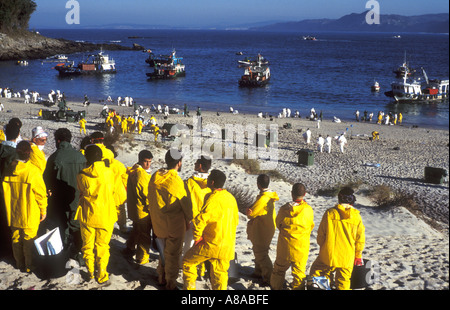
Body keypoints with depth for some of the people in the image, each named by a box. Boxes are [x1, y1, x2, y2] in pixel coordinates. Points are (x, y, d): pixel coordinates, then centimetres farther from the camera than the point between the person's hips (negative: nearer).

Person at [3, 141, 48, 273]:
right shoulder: (33, 171, -21)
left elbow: (6, 191, 5)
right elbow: (40, 193, -14)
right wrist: (43, 210, -1)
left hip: (13, 212, 5)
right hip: (29, 214, -4)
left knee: (16, 238, 17)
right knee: (29, 239, 8)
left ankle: (19, 263, 31)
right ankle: (29, 265, 18)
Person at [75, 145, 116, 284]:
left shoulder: (81, 176, -11)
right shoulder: (109, 173, -10)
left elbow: (81, 192, 6)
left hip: (87, 215, 0)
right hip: (106, 215, 0)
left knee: (87, 245, 16)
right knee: (102, 246, 11)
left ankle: (90, 272, 25)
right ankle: (101, 275, 16)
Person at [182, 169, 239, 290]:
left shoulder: (213, 199, -19)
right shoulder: (231, 197, 6)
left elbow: (199, 221, -28)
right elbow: (235, 220, 17)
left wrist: (197, 237, -13)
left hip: (211, 244, -7)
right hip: (228, 246, 7)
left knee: (188, 261, 12)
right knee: (219, 272, 15)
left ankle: (189, 287, 14)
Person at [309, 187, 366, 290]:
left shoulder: (329, 213, -6)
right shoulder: (356, 217, -3)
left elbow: (321, 234, -1)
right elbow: (360, 239, 2)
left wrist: (322, 247, 15)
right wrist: (358, 256, 13)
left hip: (328, 255, -1)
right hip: (347, 258, 1)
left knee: (316, 274, 17)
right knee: (343, 283, 9)